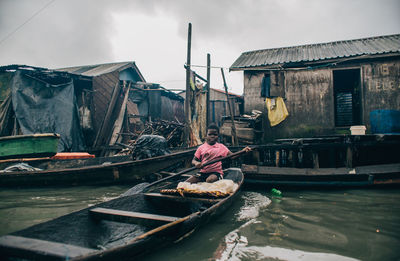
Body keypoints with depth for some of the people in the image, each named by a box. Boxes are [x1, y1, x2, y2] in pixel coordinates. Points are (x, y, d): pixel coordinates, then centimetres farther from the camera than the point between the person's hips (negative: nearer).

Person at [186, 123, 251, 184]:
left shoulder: (221, 147, 5)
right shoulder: (201, 148, 7)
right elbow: (193, 160, 8)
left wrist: (243, 151, -19)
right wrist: (196, 163, -17)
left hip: (216, 172, -2)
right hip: (203, 172, 2)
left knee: (210, 180, -35)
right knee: (187, 182, -18)